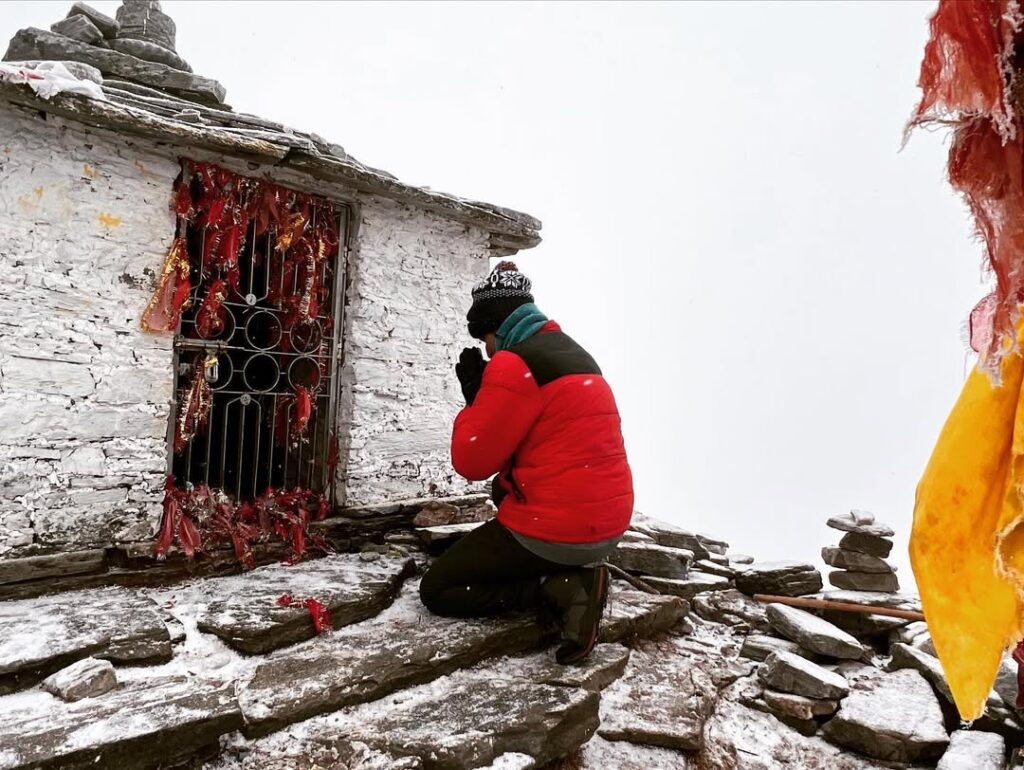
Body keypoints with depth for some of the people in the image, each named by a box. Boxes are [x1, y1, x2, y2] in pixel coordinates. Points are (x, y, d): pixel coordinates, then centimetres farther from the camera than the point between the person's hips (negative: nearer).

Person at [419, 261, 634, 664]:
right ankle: (576, 573, 12)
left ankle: (554, 590, -10)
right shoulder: (574, 353, 13)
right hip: (608, 523, 9)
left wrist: (473, 396, 2)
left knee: (436, 590, 7)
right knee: (506, 486, 35)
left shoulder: (514, 363, -15)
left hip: (556, 530, -8)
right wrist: (487, 392, 14)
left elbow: (472, 461, -11)